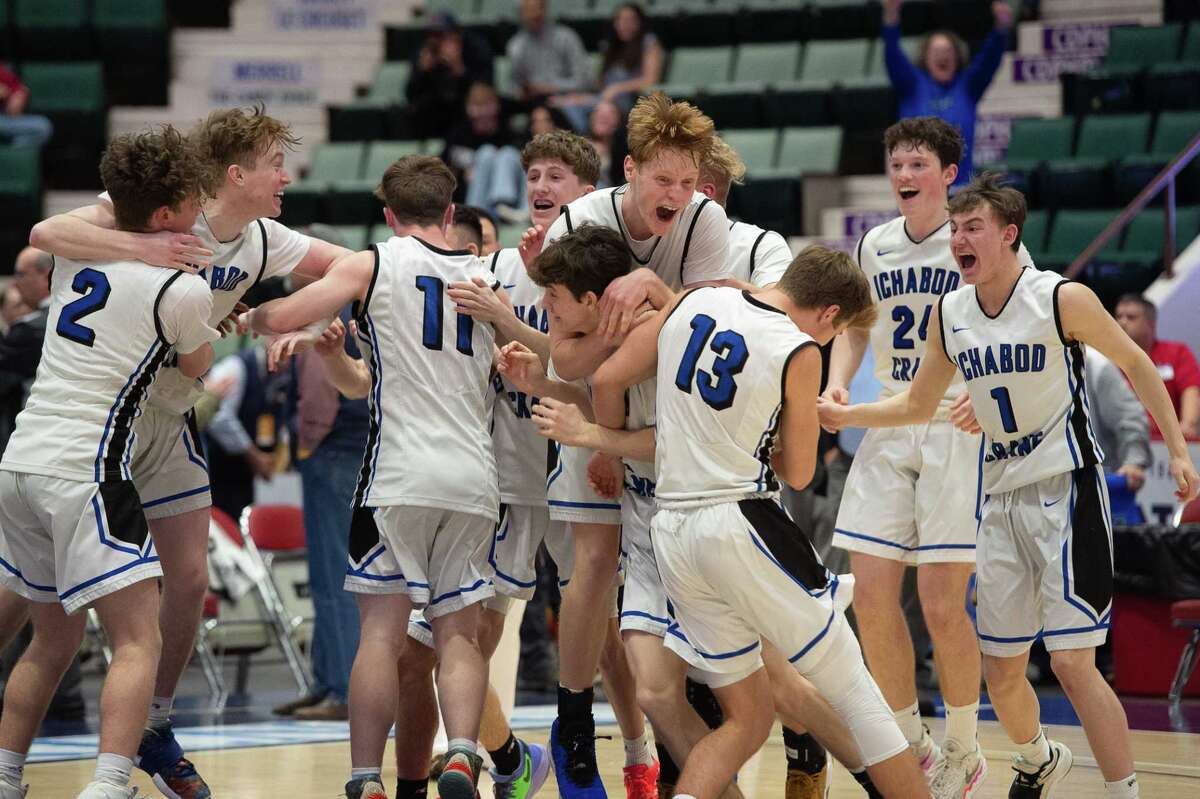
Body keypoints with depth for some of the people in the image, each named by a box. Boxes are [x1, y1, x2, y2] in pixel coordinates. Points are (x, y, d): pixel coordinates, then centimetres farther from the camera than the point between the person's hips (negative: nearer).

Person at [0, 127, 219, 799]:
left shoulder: (76, 252, 11)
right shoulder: (184, 292, -7)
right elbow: (196, 367, 13)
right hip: (85, 472, -7)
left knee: (55, 640, 21)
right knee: (139, 641, -8)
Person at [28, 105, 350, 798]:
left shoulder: (263, 242, -3)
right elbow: (46, 233, -31)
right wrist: (140, 247, -42)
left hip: (169, 421, 6)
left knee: (190, 580, 4)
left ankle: (154, 730, 20)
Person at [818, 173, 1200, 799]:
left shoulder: (1064, 300, -12)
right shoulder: (948, 315, 3)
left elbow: (1134, 364, 0)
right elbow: (918, 405, 16)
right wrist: (844, 416, 3)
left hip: (1067, 490, -6)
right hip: (1001, 500, 6)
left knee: (1071, 662, -15)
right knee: (1001, 673, 10)